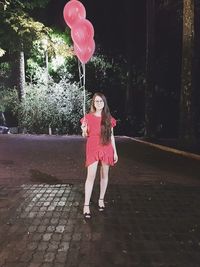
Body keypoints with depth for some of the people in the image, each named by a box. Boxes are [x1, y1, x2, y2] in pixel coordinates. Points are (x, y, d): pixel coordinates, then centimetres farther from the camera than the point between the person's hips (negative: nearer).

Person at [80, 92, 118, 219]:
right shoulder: (88, 117, -1)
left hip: (106, 149, 3)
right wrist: (84, 130, -19)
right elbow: (85, 135, 5)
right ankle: (86, 205, -1)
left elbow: (111, 136, 8)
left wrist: (115, 152, 7)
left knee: (104, 175, 10)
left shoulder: (109, 118, 4)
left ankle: (101, 199, 27)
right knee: (91, 176, -8)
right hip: (92, 149, -2)